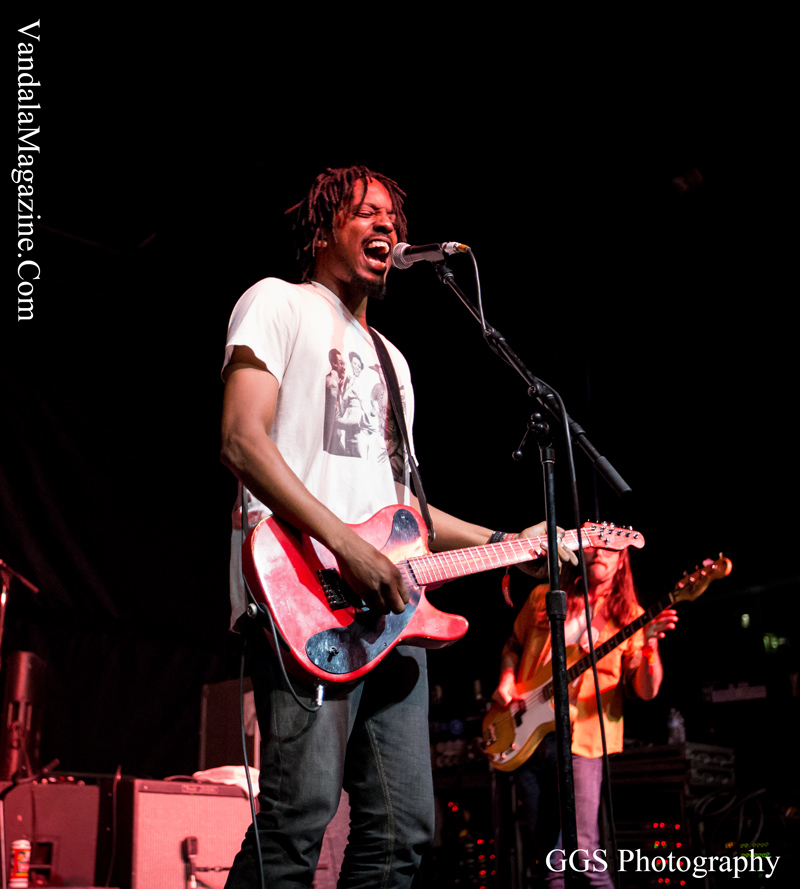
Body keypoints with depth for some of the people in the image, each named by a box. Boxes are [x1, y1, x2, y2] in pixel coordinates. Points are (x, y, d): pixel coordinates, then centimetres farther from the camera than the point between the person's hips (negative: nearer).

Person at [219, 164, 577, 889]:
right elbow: (242, 443, -9)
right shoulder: (278, 302, 7)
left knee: (402, 828, 4)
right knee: (302, 813, -18)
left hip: (390, 604, 8)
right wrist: (349, 547, -19)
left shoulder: (393, 360, 29)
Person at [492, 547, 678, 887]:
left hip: (580, 741, -3)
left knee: (582, 851, -17)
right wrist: (507, 679, 3)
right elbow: (513, 646, 23)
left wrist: (649, 646, -23)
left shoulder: (628, 616, 4)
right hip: (526, 736, 3)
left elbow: (646, 691, -5)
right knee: (547, 861, 8)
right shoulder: (543, 597, 10)